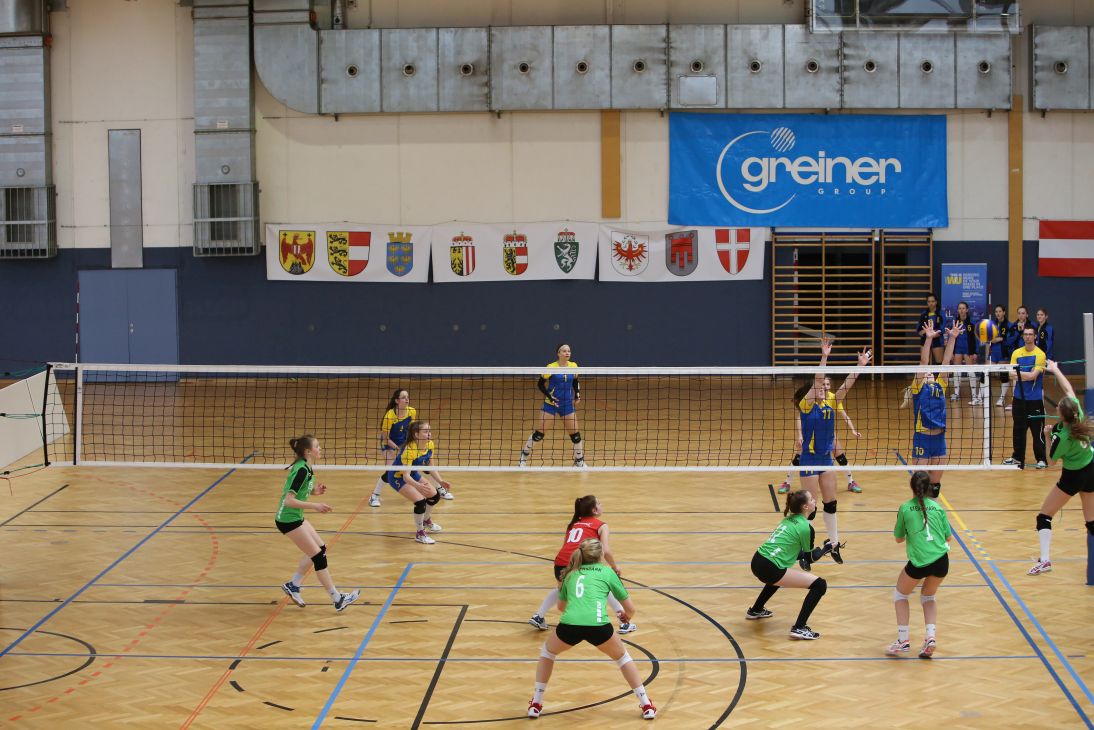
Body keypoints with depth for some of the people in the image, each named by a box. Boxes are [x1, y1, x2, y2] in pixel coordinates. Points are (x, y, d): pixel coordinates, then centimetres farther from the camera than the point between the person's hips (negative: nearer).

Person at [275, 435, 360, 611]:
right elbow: (289, 500, -28)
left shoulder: (306, 467, 4)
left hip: (296, 517, 10)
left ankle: (293, 585, 23)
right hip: (288, 520, -10)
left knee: (320, 548, 15)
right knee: (318, 556, -4)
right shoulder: (301, 470, -24)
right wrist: (315, 506, -28)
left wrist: (315, 490, -1)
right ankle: (337, 599, 4)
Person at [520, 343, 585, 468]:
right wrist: (549, 396, -16)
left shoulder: (573, 366, -1)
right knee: (539, 433, -2)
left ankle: (579, 460, 20)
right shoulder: (551, 368, -13)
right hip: (550, 404, -3)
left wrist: (577, 396, 4)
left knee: (575, 434, 3)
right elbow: (540, 384, -4)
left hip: (568, 404, 3)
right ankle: (524, 455, 15)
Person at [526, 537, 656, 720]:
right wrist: (626, 615, 48)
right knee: (621, 656, 28)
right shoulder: (607, 572, 19)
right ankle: (647, 706, 25)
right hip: (598, 625, -1)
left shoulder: (570, 573, 27)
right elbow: (630, 608, 24)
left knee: (547, 651, 33)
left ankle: (536, 704, 28)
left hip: (569, 625, 1)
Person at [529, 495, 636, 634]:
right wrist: (615, 567, 12)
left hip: (560, 565, 5)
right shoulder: (601, 525, 11)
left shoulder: (573, 524, 27)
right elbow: (606, 551, -2)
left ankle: (538, 617, 30)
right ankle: (625, 623, 16)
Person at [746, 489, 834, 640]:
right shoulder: (806, 528, -8)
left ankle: (755, 611, 51)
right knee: (819, 585, -5)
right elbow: (810, 559, 3)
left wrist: (818, 550, 29)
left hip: (757, 561, 9)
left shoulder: (789, 519, 16)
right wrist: (827, 548, 19)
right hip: (769, 569, -9)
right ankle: (799, 628, -8)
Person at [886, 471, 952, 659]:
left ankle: (903, 639, 13)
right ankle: (931, 636, 7)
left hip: (919, 562, -3)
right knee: (928, 597, 28)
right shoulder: (937, 507, 9)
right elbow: (948, 537, 14)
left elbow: (899, 538, 12)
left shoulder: (905, 508, 2)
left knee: (900, 594, 23)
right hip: (941, 561, 3)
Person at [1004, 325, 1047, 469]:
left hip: (1035, 399, -4)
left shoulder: (1040, 354, -7)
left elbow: (1033, 375, -16)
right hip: (1019, 397, 4)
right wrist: (1027, 375, -18)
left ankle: (1041, 459, 8)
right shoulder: (1016, 353, 6)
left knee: (1037, 430, -1)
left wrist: (1018, 374, -13)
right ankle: (1018, 457, 20)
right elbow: (1012, 374, -2)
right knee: (1018, 429, 10)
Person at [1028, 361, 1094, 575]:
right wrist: (1055, 370, 12)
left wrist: (1048, 436, -8)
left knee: (1044, 515, 3)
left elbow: (1051, 460, -10)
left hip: (1073, 477, -7)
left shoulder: (1063, 437, -27)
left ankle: (1045, 559, -7)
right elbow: (1069, 389, 3)